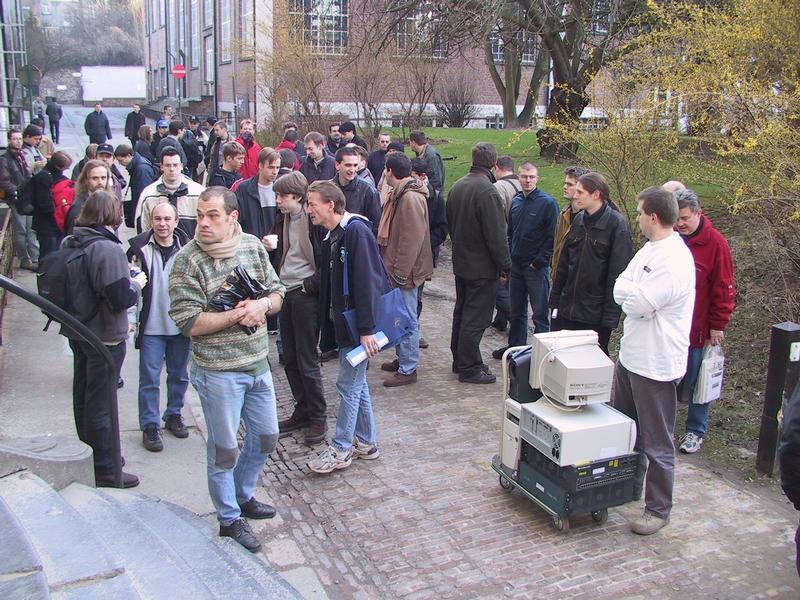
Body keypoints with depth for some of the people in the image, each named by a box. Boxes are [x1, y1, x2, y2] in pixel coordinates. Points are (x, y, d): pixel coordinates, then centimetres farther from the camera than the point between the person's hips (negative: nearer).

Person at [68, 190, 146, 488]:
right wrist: (137, 284, -5)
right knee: (101, 403, 2)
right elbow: (121, 298, -25)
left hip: (76, 331, 8)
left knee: (83, 396, 20)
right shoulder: (108, 249, -24)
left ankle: (88, 457, 38)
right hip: (104, 337, -8)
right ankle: (105, 470, 15)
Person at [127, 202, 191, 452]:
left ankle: (173, 415, 32)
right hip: (152, 327, -2)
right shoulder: (140, 249, -6)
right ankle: (150, 426, 12)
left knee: (179, 375, 15)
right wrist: (131, 319, -9)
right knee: (149, 378, 2)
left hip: (181, 325, 3)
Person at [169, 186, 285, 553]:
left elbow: (277, 292, 7)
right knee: (224, 448, 8)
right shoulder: (187, 261, -15)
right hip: (218, 370, -6)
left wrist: (263, 304, -15)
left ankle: (242, 496, 42)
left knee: (266, 436, 19)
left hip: (257, 363, 6)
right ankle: (229, 518, 27)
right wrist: (237, 315, -20)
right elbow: (189, 323, -18)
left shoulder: (253, 246, 0)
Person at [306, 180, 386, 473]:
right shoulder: (333, 236, 11)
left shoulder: (356, 230, -18)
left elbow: (367, 281, -23)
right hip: (345, 323, 9)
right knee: (357, 382, 16)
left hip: (359, 325, -9)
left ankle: (340, 449, 11)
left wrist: (367, 328, -24)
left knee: (348, 384, 0)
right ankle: (366, 443, 29)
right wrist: (328, 318, 14)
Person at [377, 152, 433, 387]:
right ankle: (403, 358, 32)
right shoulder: (400, 194, 13)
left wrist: (401, 271, -22)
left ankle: (408, 369, 7)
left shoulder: (410, 198, -20)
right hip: (397, 269, 10)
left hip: (405, 271, -10)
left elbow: (412, 239, -24)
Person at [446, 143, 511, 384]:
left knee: (462, 312, 18)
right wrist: (505, 265, -11)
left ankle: (459, 360, 29)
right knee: (476, 318, -1)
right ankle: (469, 368, 6)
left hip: (461, 262, 9)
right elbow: (496, 235, -20)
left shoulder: (457, 186, 5)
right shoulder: (487, 191, -22)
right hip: (482, 266, -9)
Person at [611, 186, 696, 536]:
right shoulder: (649, 249, 9)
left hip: (656, 365, -10)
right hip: (630, 356, 10)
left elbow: (639, 304, -25)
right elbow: (620, 290, 7)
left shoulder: (675, 260, -22)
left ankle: (658, 509, 17)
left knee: (657, 443, 4)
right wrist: (636, 295, -13)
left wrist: (629, 292, -6)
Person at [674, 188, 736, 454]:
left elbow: (724, 289, -5)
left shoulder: (715, 243, -8)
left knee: (696, 384, 7)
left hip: (698, 330, -3)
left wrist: (718, 326, -6)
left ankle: (695, 432, 21)